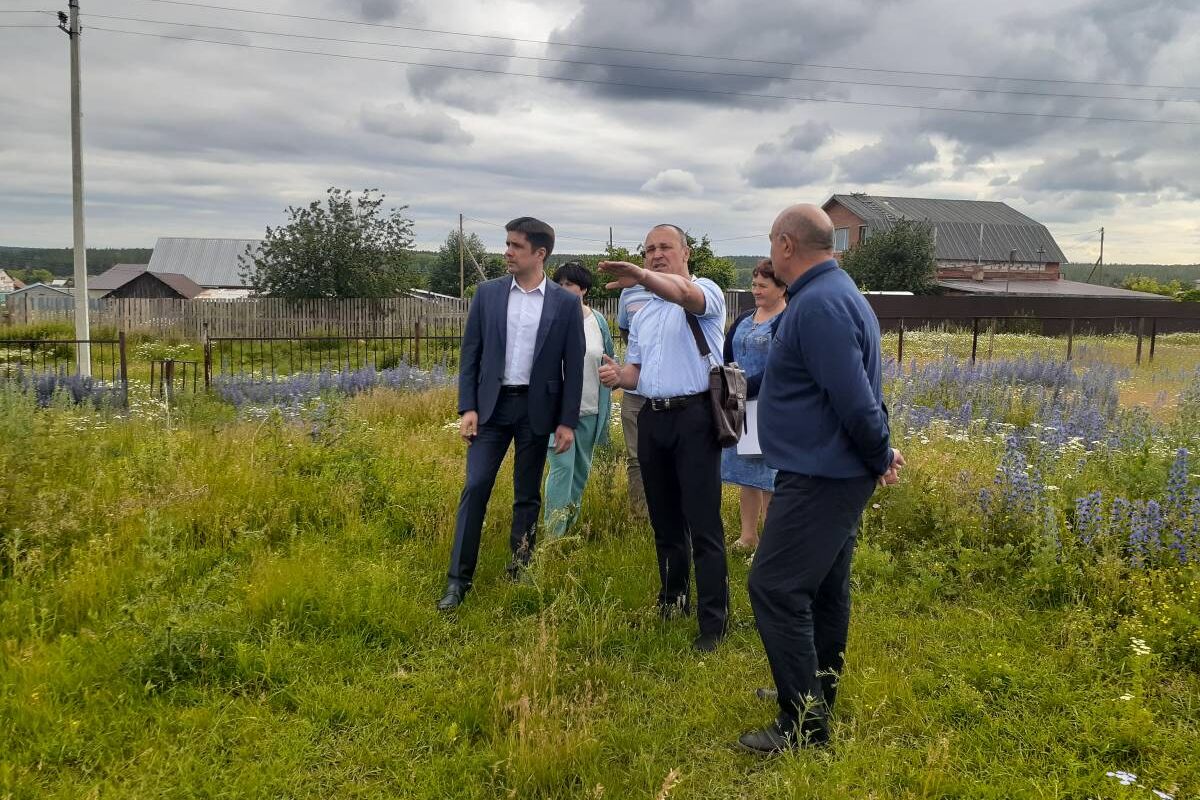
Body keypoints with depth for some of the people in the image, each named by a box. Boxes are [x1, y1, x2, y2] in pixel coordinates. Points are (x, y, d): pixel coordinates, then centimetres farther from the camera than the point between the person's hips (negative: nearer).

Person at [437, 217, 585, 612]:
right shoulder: (488, 293, 2)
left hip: (536, 408, 0)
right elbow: (470, 353, 3)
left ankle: (519, 572, 23)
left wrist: (568, 421, -4)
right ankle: (458, 579, 2)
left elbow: (574, 365, 0)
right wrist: (467, 407, -4)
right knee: (475, 488, -4)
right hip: (492, 404, 1)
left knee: (528, 495, 9)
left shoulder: (565, 302, -1)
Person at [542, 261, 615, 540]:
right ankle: (554, 535, -7)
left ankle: (571, 526, 28)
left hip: (590, 411, 4)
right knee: (562, 467, -11)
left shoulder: (598, 321, 5)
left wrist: (605, 410, 11)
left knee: (581, 469, 13)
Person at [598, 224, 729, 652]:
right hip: (652, 419, 7)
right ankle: (672, 601, 29)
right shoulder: (643, 314, 20)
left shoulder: (706, 292, -2)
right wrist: (617, 375, -3)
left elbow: (685, 293, -28)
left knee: (703, 524, -6)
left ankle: (713, 623, 0)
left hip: (695, 416, -7)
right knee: (664, 521, 15)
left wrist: (642, 276, -47)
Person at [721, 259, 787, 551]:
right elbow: (726, 360, 13)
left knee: (770, 478, -1)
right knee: (747, 475, 13)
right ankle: (748, 537, 24)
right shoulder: (744, 320, 13)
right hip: (741, 409, 7)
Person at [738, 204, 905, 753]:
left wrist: (881, 457, -11)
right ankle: (817, 693, 32)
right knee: (823, 586, 18)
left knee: (775, 588, -8)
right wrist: (881, 453, 11)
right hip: (834, 472, 11)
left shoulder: (818, 305, -21)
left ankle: (806, 722, -1)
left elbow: (855, 399, -25)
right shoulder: (834, 292, 14)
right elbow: (858, 391, 18)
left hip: (819, 476, -11)